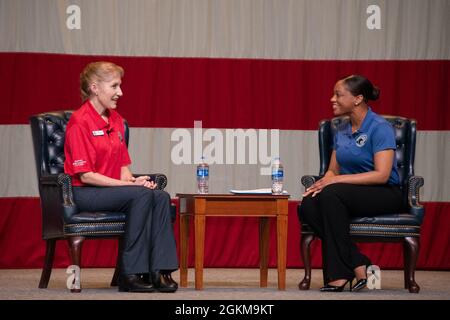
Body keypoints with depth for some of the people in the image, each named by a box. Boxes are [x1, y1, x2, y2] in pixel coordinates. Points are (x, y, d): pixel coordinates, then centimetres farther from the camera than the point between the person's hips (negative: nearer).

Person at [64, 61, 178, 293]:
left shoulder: (116, 119, 15)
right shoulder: (80, 121, -11)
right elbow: (86, 175, -16)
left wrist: (133, 180, -8)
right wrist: (131, 184, -19)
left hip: (113, 187, 7)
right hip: (84, 193, -7)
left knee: (161, 196, -19)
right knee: (141, 195, -29)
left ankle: (159, 271, -26)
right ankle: (131, 274, -27)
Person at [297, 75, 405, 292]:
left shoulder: (380, 128, -10)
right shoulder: (341, 131, 12)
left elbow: (382, 174, -19)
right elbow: (332, 170, 17)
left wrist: (337, 180, -23)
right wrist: (322, 182, -9)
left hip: (385, 194, -7)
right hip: (352, 194, 7)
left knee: (331, 194, -34)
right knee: (308, 206, -24)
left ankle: (339, 274, -29)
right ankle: (357, 264, -22)